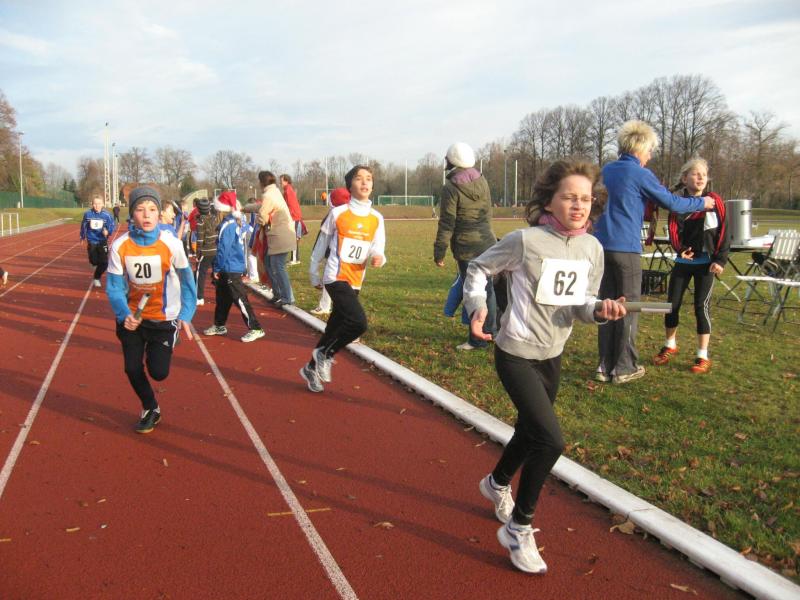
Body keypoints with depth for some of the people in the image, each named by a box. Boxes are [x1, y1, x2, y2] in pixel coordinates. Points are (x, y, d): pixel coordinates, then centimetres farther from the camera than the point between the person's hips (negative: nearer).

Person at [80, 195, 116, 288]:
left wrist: (108, 231, -28)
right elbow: (83, 226, 5)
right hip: (91, 242, 1)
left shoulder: (106, 215, -12)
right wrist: (83, 237, 16)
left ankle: (97, 278, 18)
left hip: (102, 242, -1)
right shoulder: (87, 214, -8)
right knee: (94, 262, 5)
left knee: (104, 263, -7)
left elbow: (112, 226, -6)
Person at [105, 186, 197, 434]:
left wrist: (185, 316, -12)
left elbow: (187, 281, -6)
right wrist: (124, 314, -28)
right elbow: (114, 286, -10)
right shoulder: (120, 246, -15)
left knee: (159, 372, -6)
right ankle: (150, 409, 33)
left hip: (164, 317, -2)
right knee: (132, 369, 5)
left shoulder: (171, 243, -18)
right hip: (133, 316, 2)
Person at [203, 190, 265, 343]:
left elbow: (223, 249, -20)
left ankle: (256, 329, -4)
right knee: (222, 298, 19)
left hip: (230, 269, -10)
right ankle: (219, 326, 32)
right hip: (235, 266, 10)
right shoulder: (238, 222, 7)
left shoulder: (227, 225, -19)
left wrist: (217, 268, -11)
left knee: (240, 299, -7)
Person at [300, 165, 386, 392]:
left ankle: (312, 368, 32)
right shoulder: (338, 213, -6)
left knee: (335, 326, 13)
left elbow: (378, 249, 3)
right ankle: (325, 354, 2)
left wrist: (378, 257, -21)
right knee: (359, 322, -21)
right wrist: (314, 274, 9)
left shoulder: (377, 218, 4)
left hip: (355, 282, 5)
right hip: (336, 277, -5)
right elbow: (321, 244, 3)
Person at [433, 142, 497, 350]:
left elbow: (447, 224, -13)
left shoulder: (451, 188, -13)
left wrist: (439, 252, -7)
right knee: (486, 288, 17)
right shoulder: (482, 181, 6)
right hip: (487, 243, 7)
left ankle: (478, 340, 8)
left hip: (466, 249, -7)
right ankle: (490, 331, 29)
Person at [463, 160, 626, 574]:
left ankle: (497, 484, 55)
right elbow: (479, 268, -6)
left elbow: (581, 302, 5)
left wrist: (599, 310, -16)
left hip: (552, 355, 7)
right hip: (516, 353, -7)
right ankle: (519, 529, 6)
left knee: (531, 431, 23)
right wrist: (477, 305, -21)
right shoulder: (526, 240, -18)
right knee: (550, 441, -15)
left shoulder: (592, 248, -2)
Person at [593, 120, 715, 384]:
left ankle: (605, 365, 12)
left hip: (603, 245, 6)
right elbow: (672, 203, -2)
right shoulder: (640, 174, -7)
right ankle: (623, 367, 8)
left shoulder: (607, 170, 13)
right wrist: (702, 203, 13)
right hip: (626, 248, -6)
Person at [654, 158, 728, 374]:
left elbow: (723, 233, -3)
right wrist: (680, 249, -21)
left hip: (706, 262, -2)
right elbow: (673, 229, -3)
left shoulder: (715, 202, -2)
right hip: (683, 261, 3)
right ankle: (670, 346, 29)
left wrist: (720, 260, -10)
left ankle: (703, 357, 6)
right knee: (672, 303, 7)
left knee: (702, 306, -3)